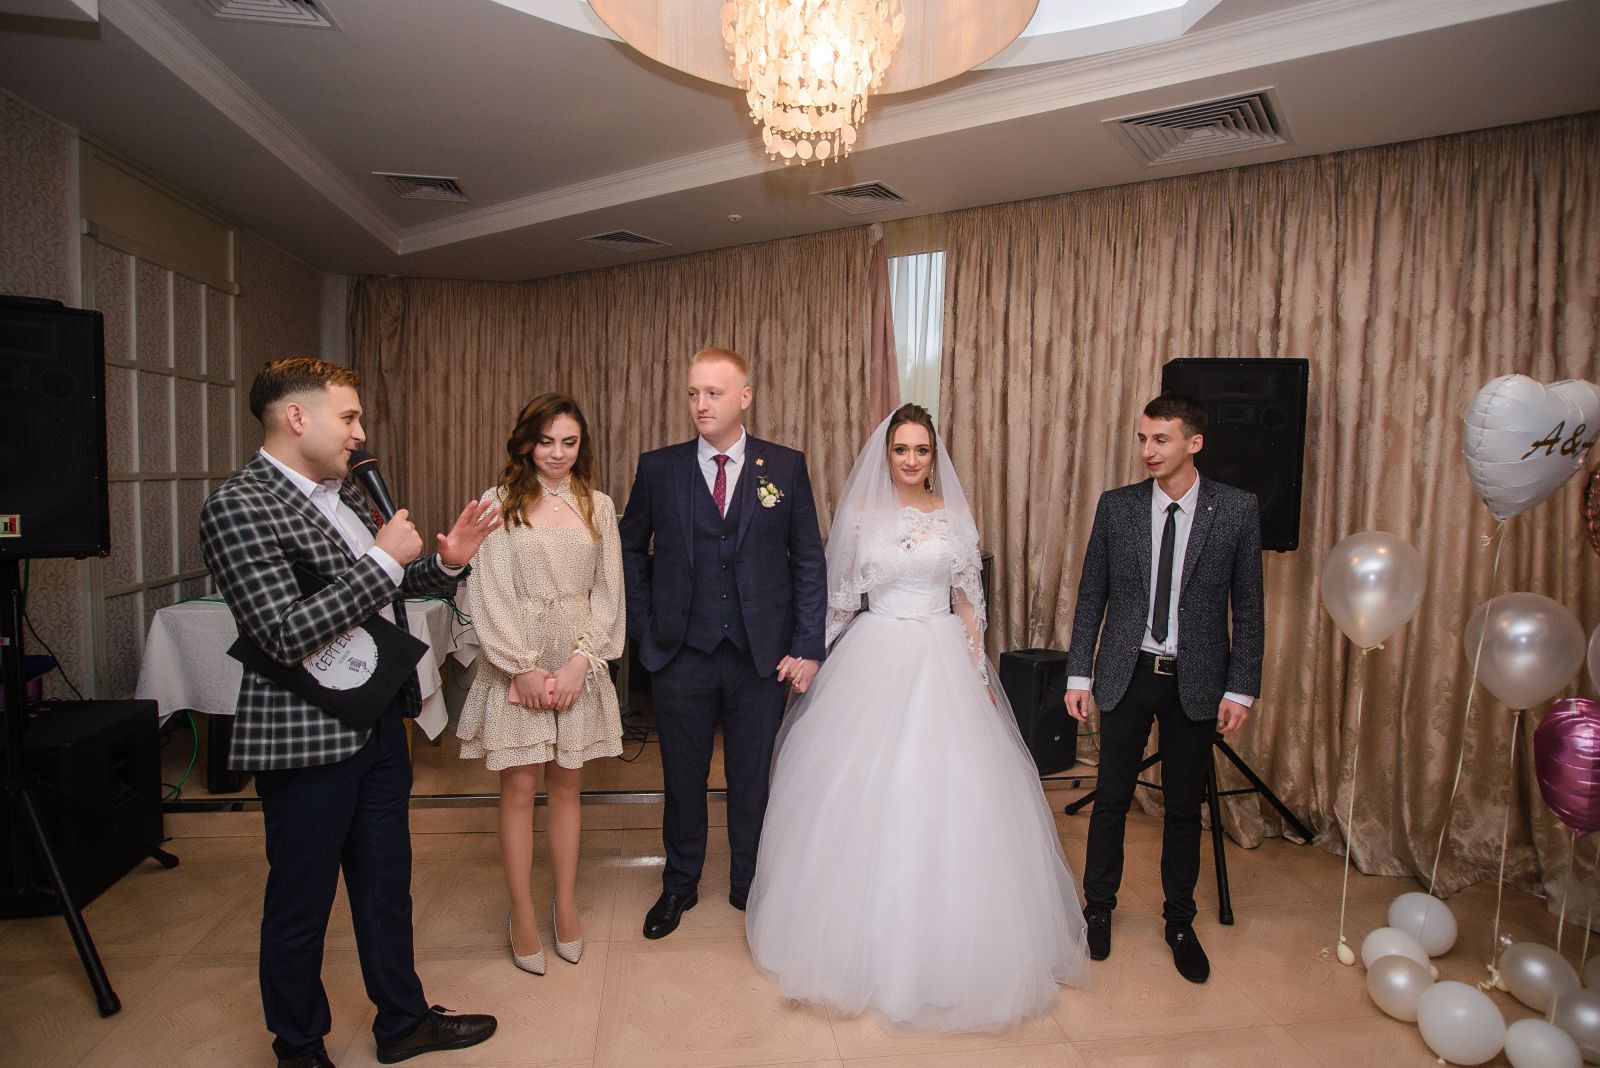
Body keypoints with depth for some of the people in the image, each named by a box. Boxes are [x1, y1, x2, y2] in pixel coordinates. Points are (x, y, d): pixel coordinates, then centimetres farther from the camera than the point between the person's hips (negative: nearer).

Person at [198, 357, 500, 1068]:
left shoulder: (343, 491, 8)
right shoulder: (238, 507, -17)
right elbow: (287, 635, -26)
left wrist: (446, 562, 1)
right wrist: (384, 561, -22)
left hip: (379, 724, 8)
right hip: (306, 738, -8)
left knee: (387, 883, 20)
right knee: (301, 905, 13)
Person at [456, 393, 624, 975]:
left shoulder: (598, 506, 5)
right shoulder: (499, 503, -2)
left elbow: (607, 590, 4)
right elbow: (489, 594, -5)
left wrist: (581, 660, -7)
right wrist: (525, 667, -10)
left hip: (580, 663, 2)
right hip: (515, 663, -2)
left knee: (565, 785, 11)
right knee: (518, 789, 5)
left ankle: (565, 906, 25)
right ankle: (522, 915, 19)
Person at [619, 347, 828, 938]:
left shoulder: (786, 466, -1)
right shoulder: (659, 467, 0)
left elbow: (809, 561, 0)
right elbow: (631, 550, 10)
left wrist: (807, 646, -5)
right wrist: (644, 628, 3)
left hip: (762, 655, 0)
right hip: (681, 655, 1)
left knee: (752, 778, 14)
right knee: (683, 777, 15)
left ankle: (748, 884, 36)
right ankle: (680, 885, 37)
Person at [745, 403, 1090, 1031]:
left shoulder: (955, 516, 4)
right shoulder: (860, 514, 1)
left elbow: (968, 600, 7)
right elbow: (839, 597, 5)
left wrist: (980, 673, 3)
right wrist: (818, 662, 3)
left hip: (941, 661, 1)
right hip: (873, 659, -1)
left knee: (945, 792, 2)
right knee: (864, 794, 2)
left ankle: (942, 945, 22)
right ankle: (866, 938, 23)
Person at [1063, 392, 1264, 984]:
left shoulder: (1237, 509, -4)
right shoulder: (1116, 506, -2)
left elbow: (1248, 606, -1)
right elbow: (1091, 595, 2)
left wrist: (1241, 688, -4)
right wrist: (1079, 674, -1)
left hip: (1196, 680, 0)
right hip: (1127, 674, 1)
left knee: (1184, 807, 13)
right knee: (1111, 798, 10)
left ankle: (1180, 922, 32)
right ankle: (1099, 908, 30)